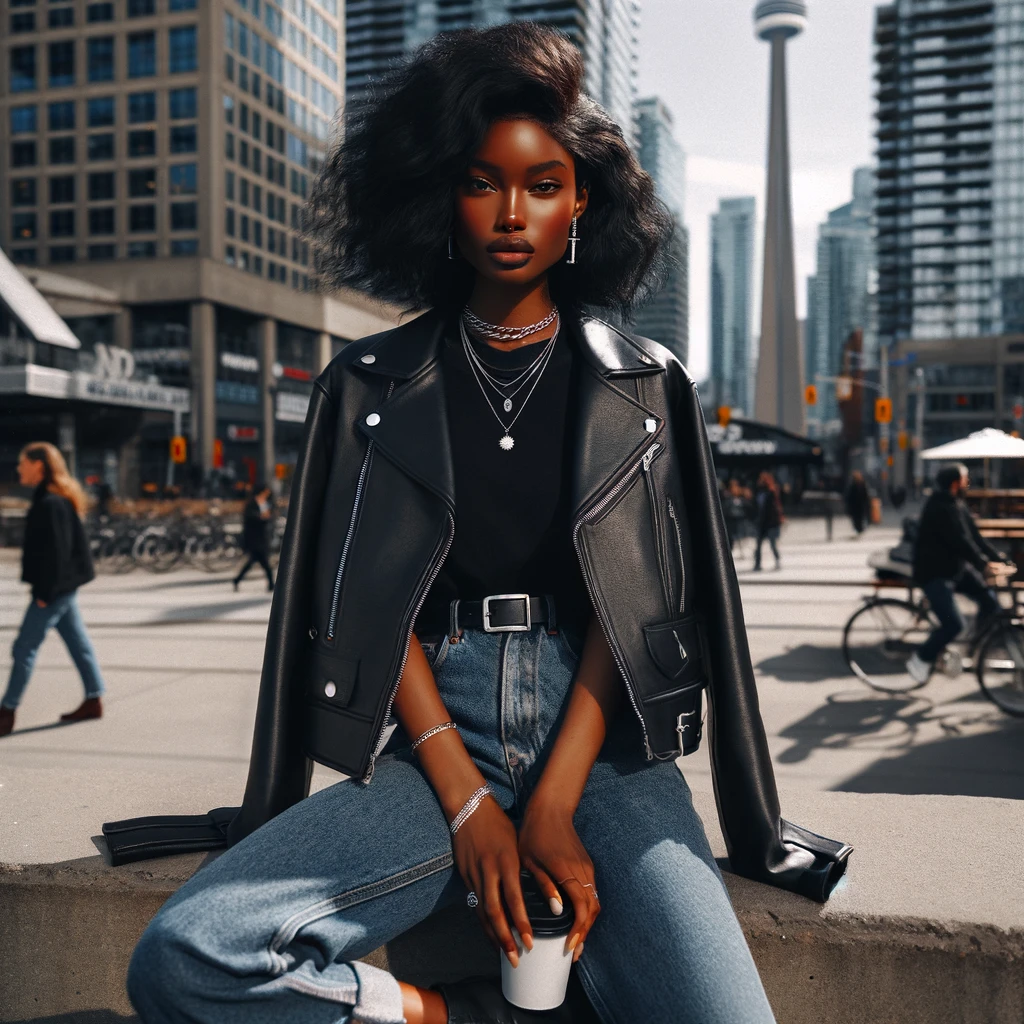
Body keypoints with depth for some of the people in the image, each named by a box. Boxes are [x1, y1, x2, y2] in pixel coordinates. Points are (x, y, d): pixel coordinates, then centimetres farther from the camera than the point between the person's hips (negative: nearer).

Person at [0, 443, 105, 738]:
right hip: (63, 586, 10)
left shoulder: (51, 504, -19)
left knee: (24, 647, -4)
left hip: (55, 588, -10)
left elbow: (56, 551, -22)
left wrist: (45, 592, -19)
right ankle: (93, 700, 20)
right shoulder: (55, 499, 12)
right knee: (77, 641, 13)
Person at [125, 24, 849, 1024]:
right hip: (434, 732, 1)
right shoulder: (372, 383, 9)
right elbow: (372, 604, 2)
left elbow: (632, 603, 1)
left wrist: (554, 805, -12)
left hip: (600, 737, 0)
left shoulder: (645, 386, 10)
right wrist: (467, 801, -10)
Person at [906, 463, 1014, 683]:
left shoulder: (959, 505, 9)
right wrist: (984, 565, -30)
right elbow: (961, 542, -27)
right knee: (954, 624, -16)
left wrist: (999, 559, -2)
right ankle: (921, 659, 4)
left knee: (990, 601, -4)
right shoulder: (939, 508, -21)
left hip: (957, 568, 9)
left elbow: (975, 536, 7)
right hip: (934, 573, -9)